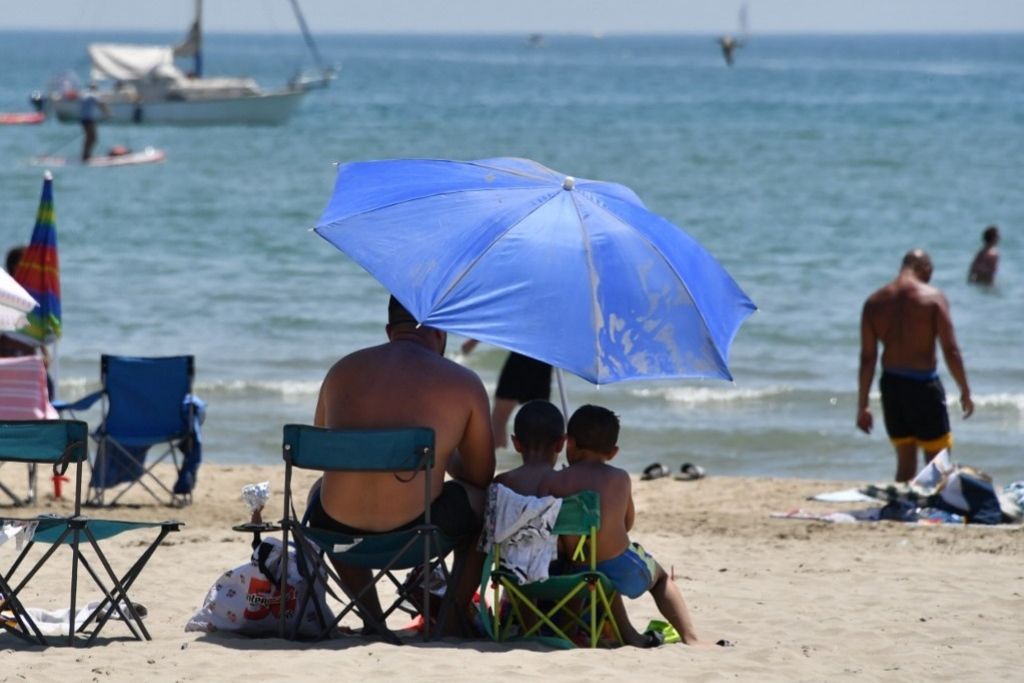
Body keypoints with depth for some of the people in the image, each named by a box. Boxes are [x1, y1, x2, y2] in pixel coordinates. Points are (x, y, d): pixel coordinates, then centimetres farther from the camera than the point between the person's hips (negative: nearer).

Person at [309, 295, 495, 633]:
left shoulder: (342, 370, 12)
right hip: (414, 527, -3)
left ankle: (372, 617, 38)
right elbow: (480, 475, 11)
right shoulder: (463, 383, 3)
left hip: (338, 528, 3)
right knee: (483, 500, 28)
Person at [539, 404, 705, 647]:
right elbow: (627, 524, 10)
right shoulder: (620, 479, -2)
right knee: (660, 577, 32)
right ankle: (689, 637, 21)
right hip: (621, 570, -1)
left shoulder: (551, 482, -6)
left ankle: (627, 633, 33)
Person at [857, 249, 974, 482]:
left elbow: (867, 358, 2)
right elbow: (951, 351, -11)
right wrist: (965, 391, -1)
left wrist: (862, 406, 6)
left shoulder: (874, 302, 3)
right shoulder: (933, 298, -8)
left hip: (891, 385, 4)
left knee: (905, 461, 15)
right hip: (923, 384, -4)